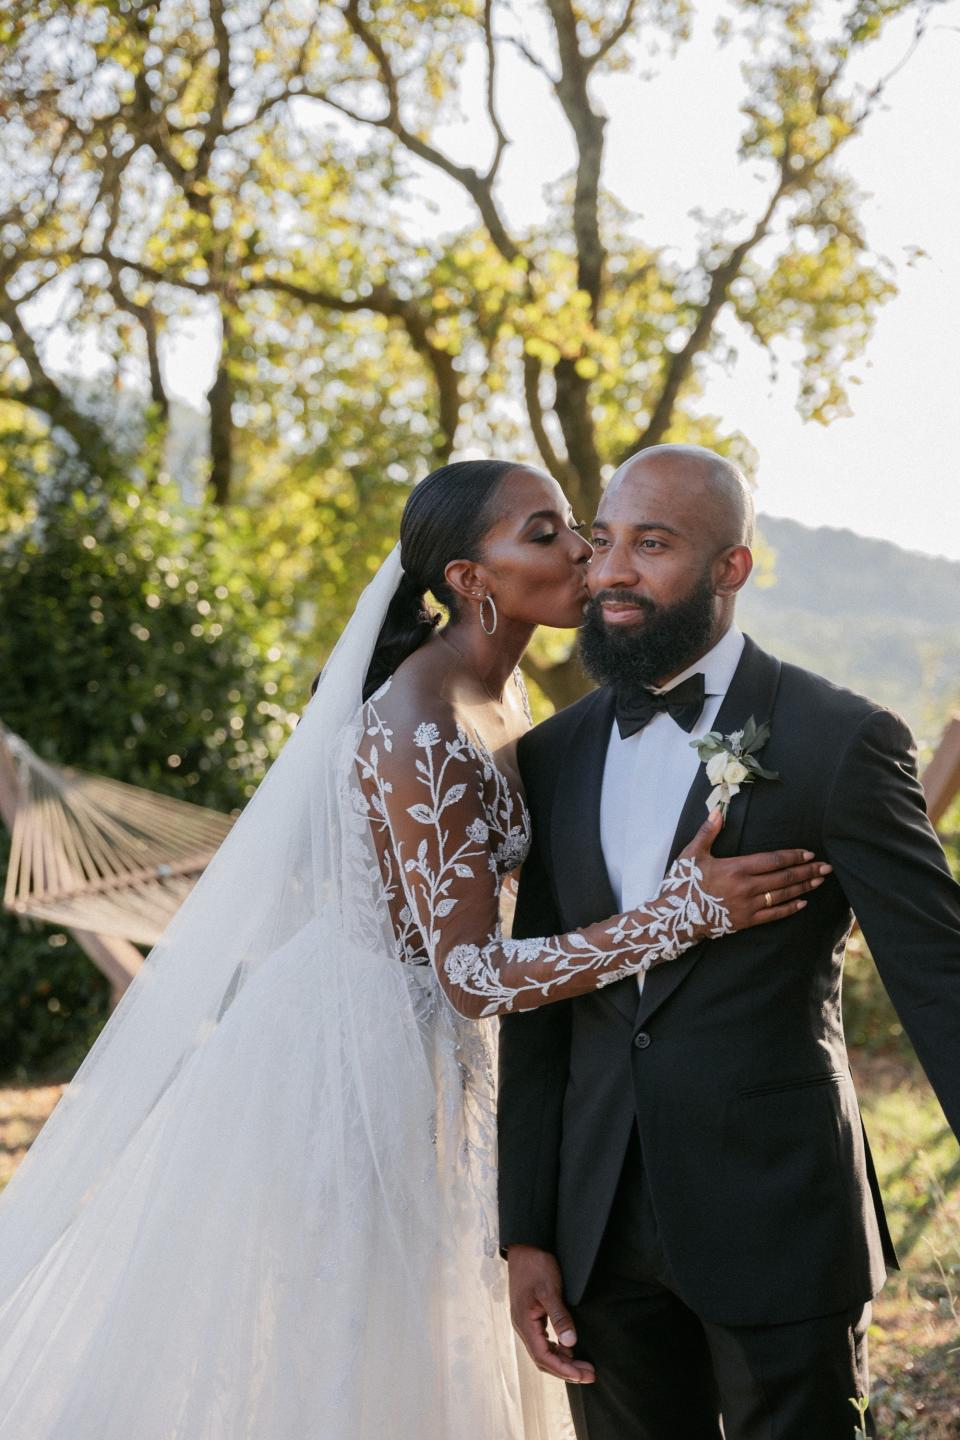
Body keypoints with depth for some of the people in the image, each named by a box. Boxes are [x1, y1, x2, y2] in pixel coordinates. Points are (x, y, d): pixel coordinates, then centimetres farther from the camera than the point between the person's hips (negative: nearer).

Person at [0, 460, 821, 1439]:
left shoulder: (497, 687, 2)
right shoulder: (420, 735, -27)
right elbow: (473, 975, -27)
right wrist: (682, 915, -32)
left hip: (428, 1052, 9)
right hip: (360, 1044, -9)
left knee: (402, 1343, 21)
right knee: (314, 1361, 7)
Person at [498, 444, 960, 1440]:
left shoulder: (839, 741, -9)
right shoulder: (555, 756, 6)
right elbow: (533, 1007, 8)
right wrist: (526, 1231, 6)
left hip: (779, 1227, -4)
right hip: (603, 1231, 4)